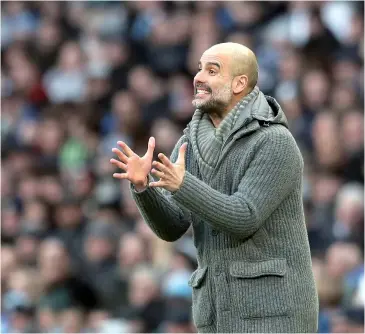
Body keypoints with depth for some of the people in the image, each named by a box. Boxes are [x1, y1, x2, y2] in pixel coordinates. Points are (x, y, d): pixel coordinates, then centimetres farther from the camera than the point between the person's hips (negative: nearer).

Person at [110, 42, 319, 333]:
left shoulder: (276, 144, -12)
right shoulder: (192, 145, 9)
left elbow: (243, 220, -20)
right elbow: (171, 227, 0)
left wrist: (181, 185, -34)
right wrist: (142, 185, -21)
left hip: (273, 307, -7)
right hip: (222, 309, 7)